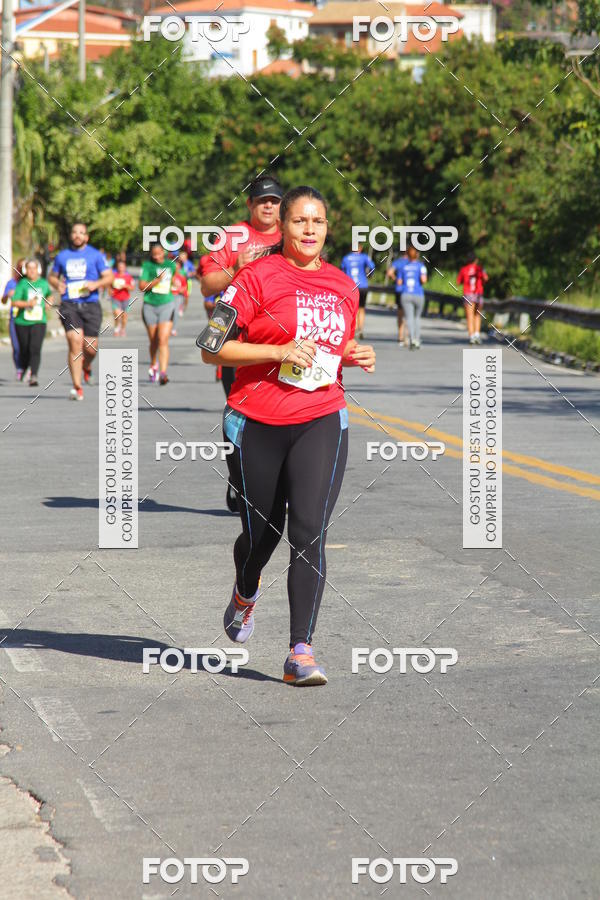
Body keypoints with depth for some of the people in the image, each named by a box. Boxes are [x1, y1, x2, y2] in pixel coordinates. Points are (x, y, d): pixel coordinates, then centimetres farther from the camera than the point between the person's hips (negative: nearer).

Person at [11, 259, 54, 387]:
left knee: (35, 349, -18)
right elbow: (14, 302, -9)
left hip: (39, 321, 0)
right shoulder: (22, 284, -2)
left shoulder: (44, 283, 8)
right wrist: (27, 303, -23)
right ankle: (24, 370, 38)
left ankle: (33, 376, -27)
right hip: (22, 322, 0)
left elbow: (49, 294, 30)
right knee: (24, 351, 9)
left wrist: (49, 301, 9)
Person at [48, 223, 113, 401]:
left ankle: (86, 366, 38)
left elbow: (109, 277, 4)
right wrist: (57, 284, 1)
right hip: (69, 305, 0)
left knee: (91, 347, 0)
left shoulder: (96, 255, 6)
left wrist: (96, 284, -16)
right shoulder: (62, 256, 13)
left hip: (91, 305, 0)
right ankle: (77, 387, -13)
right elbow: (52, 276, 24)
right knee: (75, 343, -15)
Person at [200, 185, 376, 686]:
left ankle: (301, 654, -10)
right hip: (256, 423, -2)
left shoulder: (343, 286, 10)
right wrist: (280, 351, -17)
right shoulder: (258, 277, -5)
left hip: (322, 421, 2)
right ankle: (245, 595, 46)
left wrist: (357, 356, 4)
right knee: (262, 531, 10)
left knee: (310, 533, -11)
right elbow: (212, 349, -8)